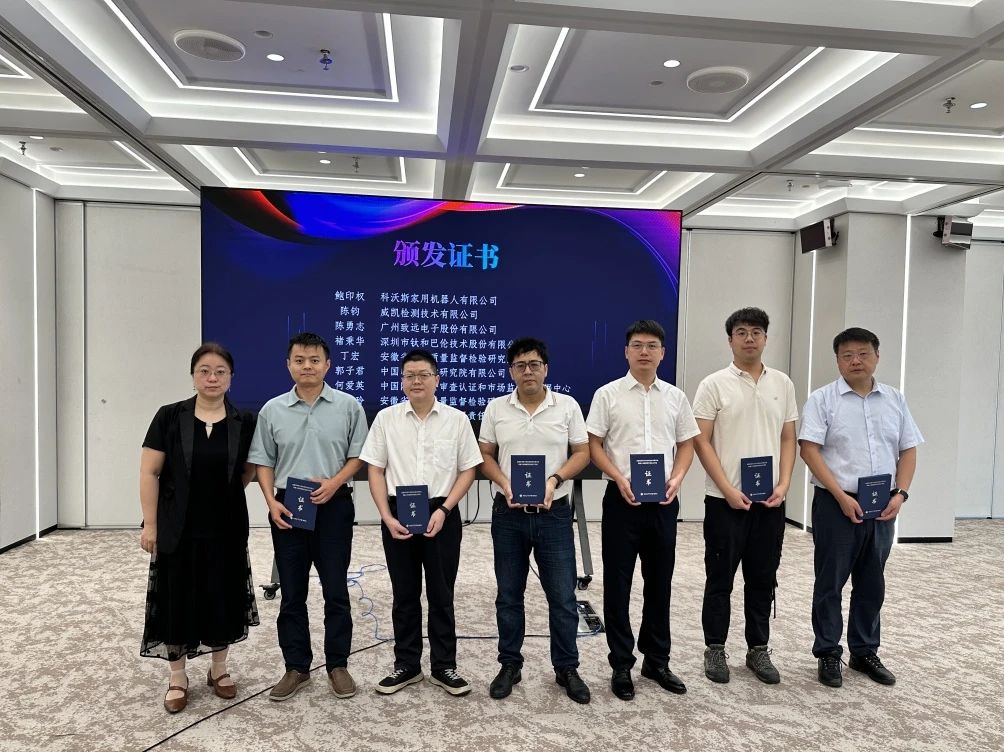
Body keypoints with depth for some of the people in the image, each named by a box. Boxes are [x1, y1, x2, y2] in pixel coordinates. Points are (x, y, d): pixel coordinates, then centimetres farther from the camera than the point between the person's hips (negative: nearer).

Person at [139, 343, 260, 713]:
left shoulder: (244, 422, -3)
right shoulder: (169, 417, -7)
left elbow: (249, 470, 12)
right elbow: (149, 473, -6)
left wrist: (225, 490, -1)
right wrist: (150, 524, -8)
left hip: (226, 529, 2)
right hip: (179, 529, -1)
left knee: (223, 598, 11)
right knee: (178, 601, 7)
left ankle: (219, 669, 30)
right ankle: (177, 677, 25)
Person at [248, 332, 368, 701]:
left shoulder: (348, 406, -2)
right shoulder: (272, 410, 3)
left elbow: (358, 455, 1)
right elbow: (264, 462, 7)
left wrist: (334, 482, -15)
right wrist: (271, 501, -6)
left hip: (334, 506, -2)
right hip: (288, 508, 2)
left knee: (336, 590, 5)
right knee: (291, 593, 10)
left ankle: (338, 664, 21)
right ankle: (296, 667, 23)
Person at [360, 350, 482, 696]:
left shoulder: (457, 419, -2)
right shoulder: (386, 418, 1)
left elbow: (467, 470, 0)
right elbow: (375, 470, 2)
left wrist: (444, 510, -11)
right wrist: (387, 516, -7)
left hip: (442, 515, -1)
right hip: (398, 515, 1)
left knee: (441, 594, 8)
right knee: (404, 594, 11)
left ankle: (444, 666, 22)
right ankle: (406, 665, 25)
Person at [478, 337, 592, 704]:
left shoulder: (567, 406, -1)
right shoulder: (496, 408, 2)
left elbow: (582, 452, 0)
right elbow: (484, 455, 4)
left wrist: (554, 480, -15)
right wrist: (505, 484, -13)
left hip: (554, 513, -1)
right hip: (508, 513, 1)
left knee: (562, 596, 5)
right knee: (509, 595, 11)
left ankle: (567, 668, 22)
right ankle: (510, 665, 27)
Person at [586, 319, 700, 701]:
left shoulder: (676, 397, 7)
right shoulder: (608, 394, -2)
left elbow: (686, 445, 11)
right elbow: (593, 445, -3)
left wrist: (676, 478, -6)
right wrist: (619, 478, -16)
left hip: (663, 501, 3)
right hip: (622, 498, -3)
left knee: (660, 583, 13)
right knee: (617, 584, 4)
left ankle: (657, 661, 28)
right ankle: (621, 665, 17)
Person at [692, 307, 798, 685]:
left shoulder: (782, 384, 7)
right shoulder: (714, 384, -6)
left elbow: (788, 439, 9)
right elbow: (701, 442, -8)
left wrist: (783, 485, -4)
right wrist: (728, 490, -14)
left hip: (770, 501, 4)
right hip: (725, 501, -4)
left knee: (762, 580, 13)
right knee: (720, 579, 6)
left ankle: (758, 649, 26)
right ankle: (715, 649, 19)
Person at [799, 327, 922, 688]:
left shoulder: (895, 400, 9)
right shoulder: (822, 399, -6)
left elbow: (908, 451, 10)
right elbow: (810, 450, -12)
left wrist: (900, 494, -4)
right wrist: (842, 497, -18)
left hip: (882, 508, 5)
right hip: (837, 506, -4)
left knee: (872, 584, 15)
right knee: (830, 583, 5)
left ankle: (865, 651, 30)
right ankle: (827, 654, 18)